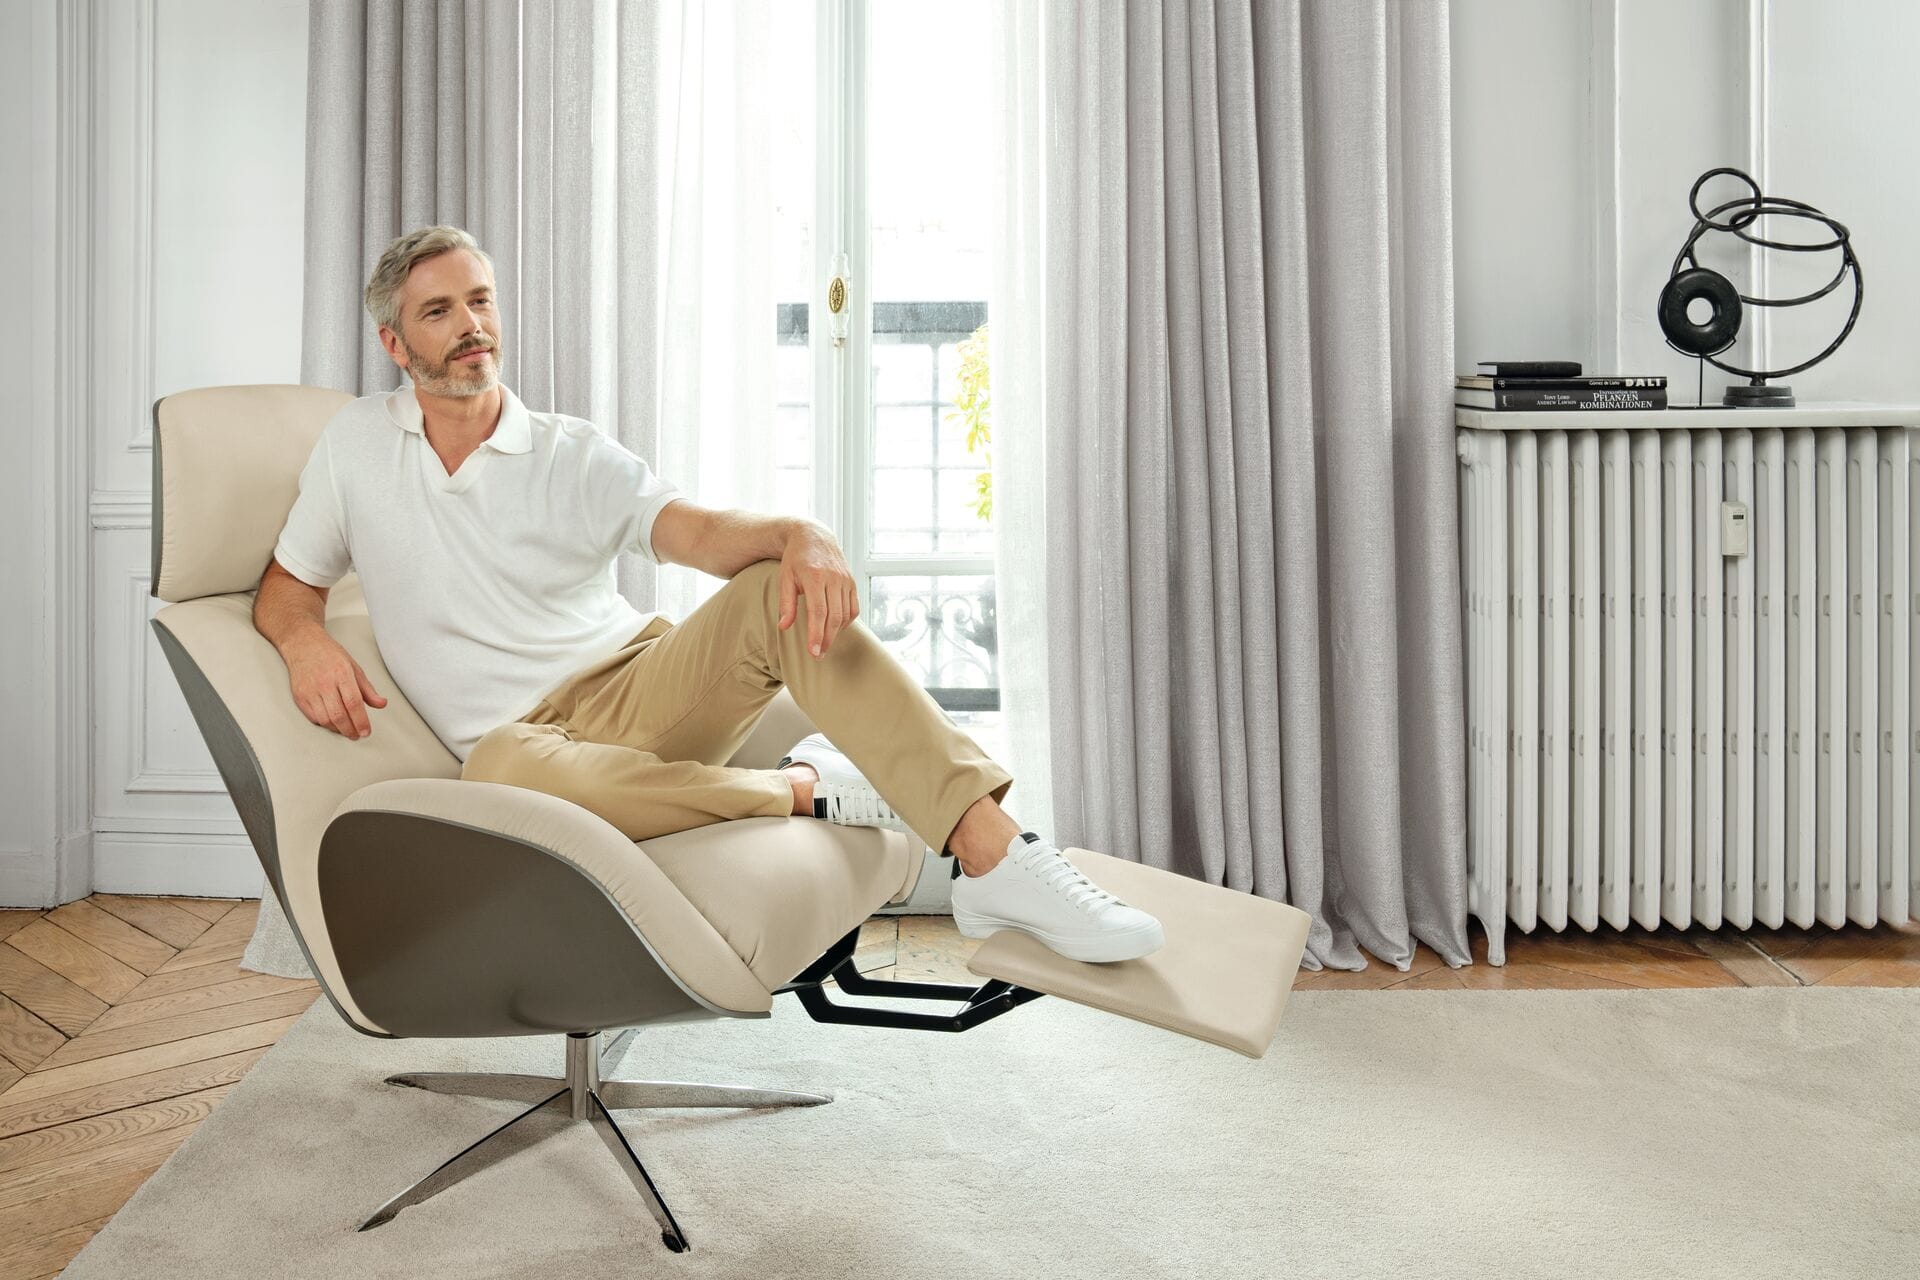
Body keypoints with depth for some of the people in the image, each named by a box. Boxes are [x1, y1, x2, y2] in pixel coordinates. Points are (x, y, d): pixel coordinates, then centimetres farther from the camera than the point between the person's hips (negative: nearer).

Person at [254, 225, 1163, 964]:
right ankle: (803, 787, -22)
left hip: (635, 694, 1)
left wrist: (799, 534, -35)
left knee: (781, 592, -29)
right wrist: (305, 641, -11)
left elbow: (699, 533, -11)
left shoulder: (572, 455, 5)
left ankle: (996, 860, -37)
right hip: (525, 741, -1)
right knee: (502, 767, -41)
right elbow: (285, 588, 15)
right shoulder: (354, 445, 9)